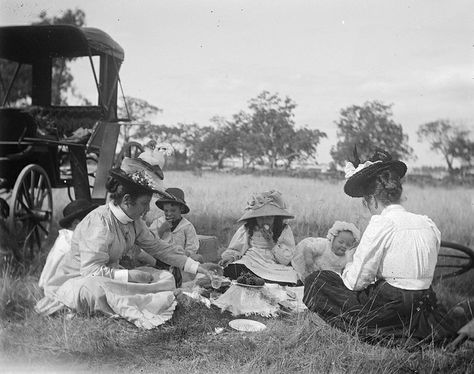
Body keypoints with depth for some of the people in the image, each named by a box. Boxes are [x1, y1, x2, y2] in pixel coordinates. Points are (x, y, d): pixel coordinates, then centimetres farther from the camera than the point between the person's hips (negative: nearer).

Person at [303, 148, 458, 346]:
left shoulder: (382, 224, -16)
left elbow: (355, 282, -14)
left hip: (391, 312, -8)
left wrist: (348, 269, 8)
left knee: (316, 281, 4)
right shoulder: (429, 225, 4)